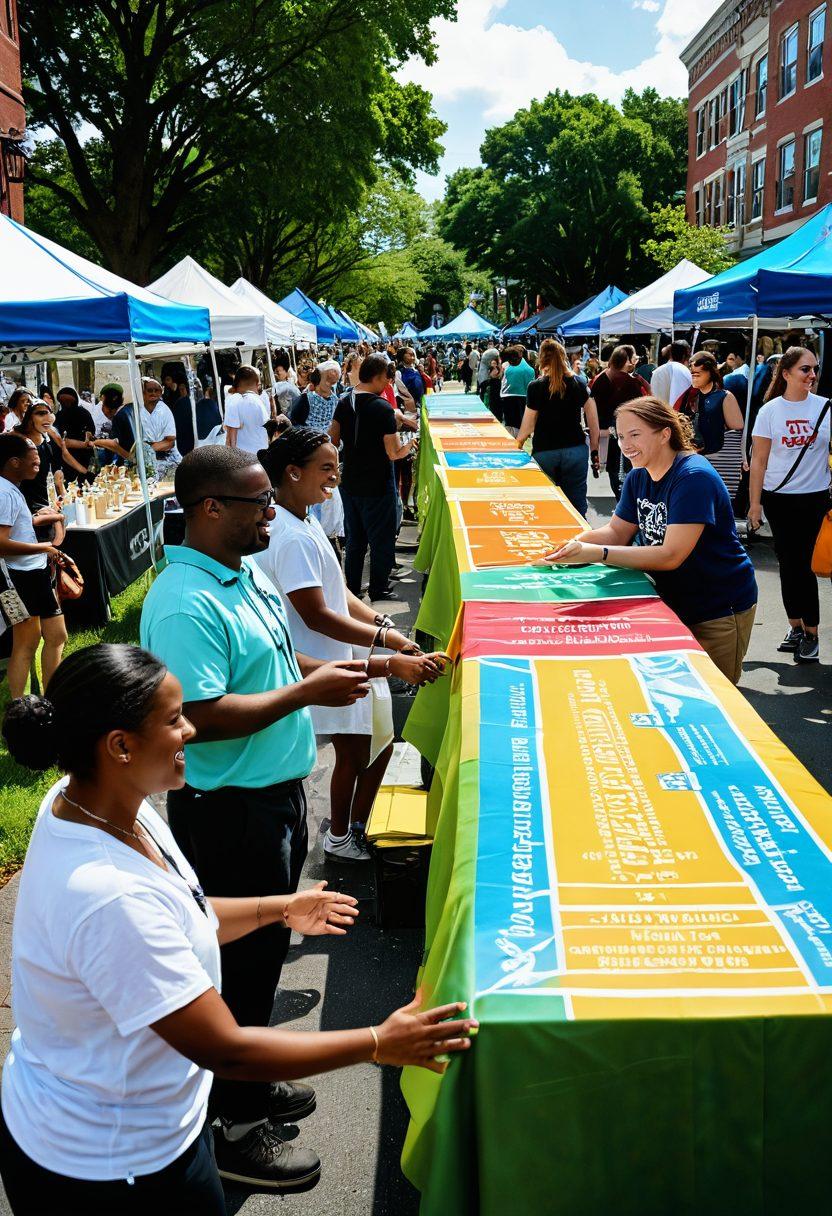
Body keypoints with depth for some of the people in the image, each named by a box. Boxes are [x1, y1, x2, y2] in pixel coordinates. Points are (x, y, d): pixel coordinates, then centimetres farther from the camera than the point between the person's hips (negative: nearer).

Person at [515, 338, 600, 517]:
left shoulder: (536, 387, -5)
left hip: (544, 453, -2)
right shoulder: (578, 384, 4)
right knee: (577, 506, 5)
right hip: (576, 451, 2)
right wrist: (594, 451, 13)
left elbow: (527, 427, -2)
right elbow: (593, 423, 5)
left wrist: (516, 447, 14)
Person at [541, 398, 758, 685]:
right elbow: (617, 532, 5)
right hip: (674, 605, 7)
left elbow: (671, 556, -30)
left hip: (720, 613, -7)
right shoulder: (638, 477, 2)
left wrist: (597, 554, -34)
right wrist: (580, 541, -17)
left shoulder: (694, 478, -25)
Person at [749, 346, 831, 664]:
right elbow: (759, 460, 0)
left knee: (800, 563, -3)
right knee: (788, 562, 5)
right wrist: (755, 503, -2)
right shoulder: (770, 411, -1)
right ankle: (796, 626, 19)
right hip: (778, 498, 1)